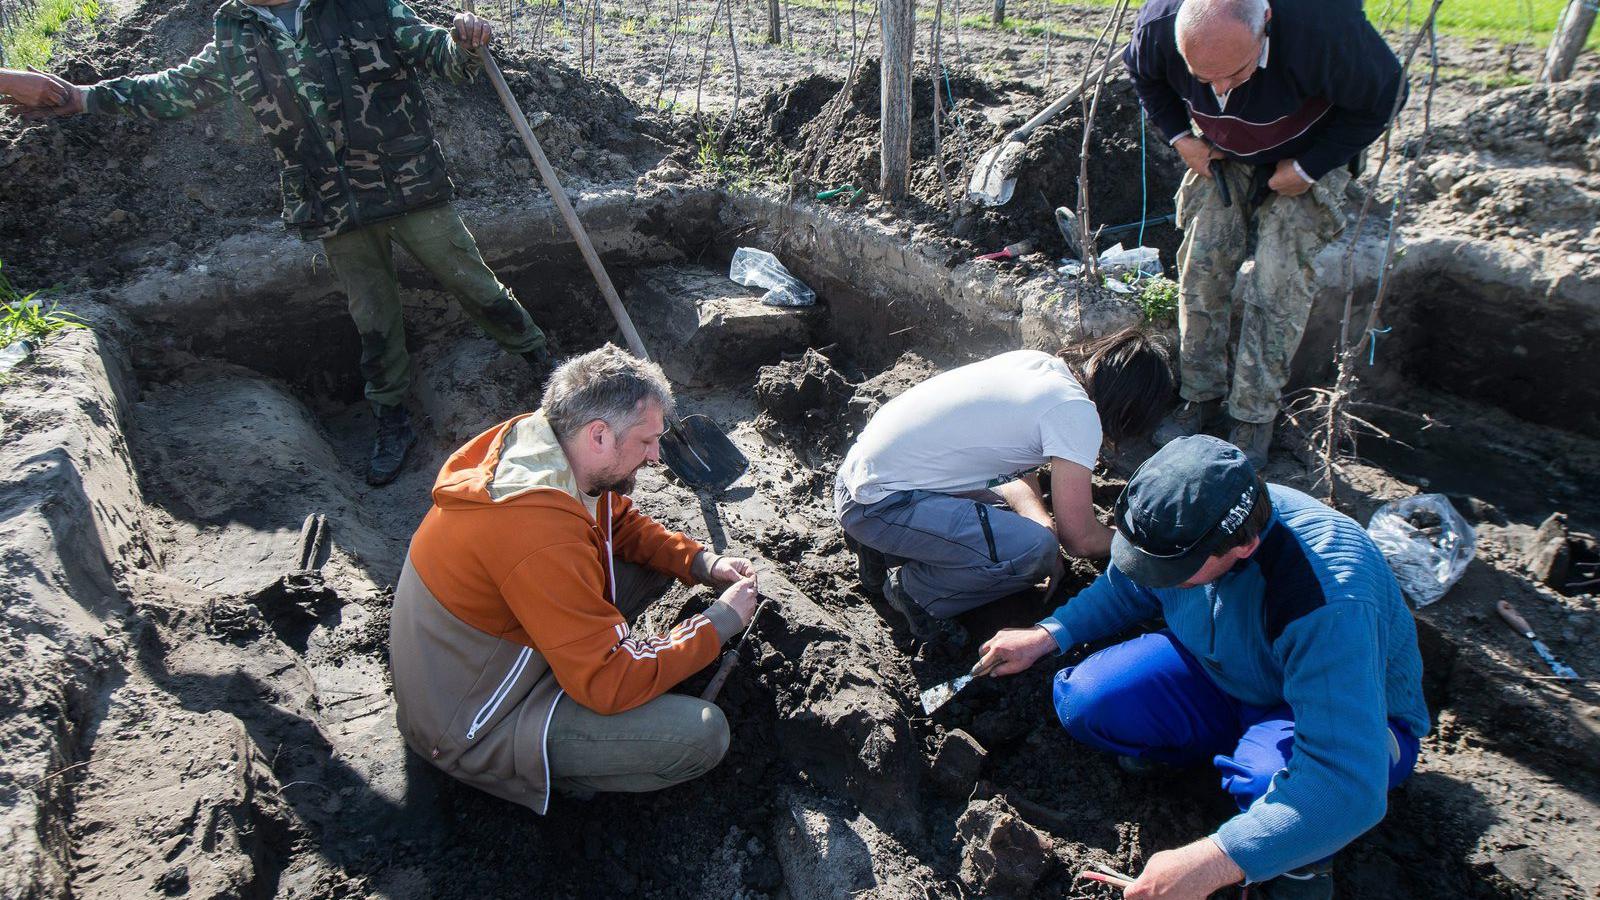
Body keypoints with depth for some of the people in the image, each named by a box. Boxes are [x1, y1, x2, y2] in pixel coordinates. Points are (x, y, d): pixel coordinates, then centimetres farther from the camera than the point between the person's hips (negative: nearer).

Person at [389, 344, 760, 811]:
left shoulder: (535, 437, -9)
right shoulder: (542, 536, -36)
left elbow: (621, 521, 9)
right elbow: (610, 683, -29)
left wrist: (704, 563, -6)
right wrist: (720, 621, -19)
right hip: (473, 728, -9)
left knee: (660, 558, 6)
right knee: (701, 734, -21)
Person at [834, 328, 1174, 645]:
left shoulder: (1034, 360, 8)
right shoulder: (1076, 412, -16)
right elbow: (1081, 539, -10)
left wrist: (1046, 526, 5)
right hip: (879, 505, -9)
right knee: (1035, 551, -19)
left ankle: (883, 547, 17)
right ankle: (914, 590, 1)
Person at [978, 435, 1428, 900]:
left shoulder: (1327, 607, -41)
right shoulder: (1182, 523, -20)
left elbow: (1350, 789, -45)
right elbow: (1126, 589, 6)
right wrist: (1045, 636, -5)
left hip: (1355, 717, -5)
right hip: (1219, 674, 5)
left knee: (1273, 774, -41)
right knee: (1082, 701, -17)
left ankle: (1297, 859, -5)